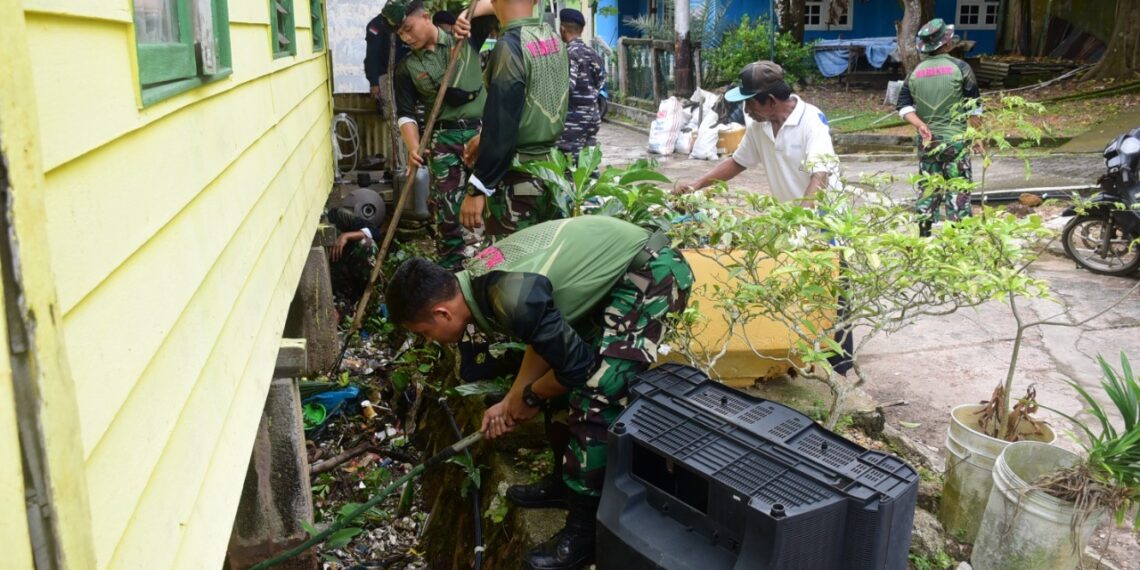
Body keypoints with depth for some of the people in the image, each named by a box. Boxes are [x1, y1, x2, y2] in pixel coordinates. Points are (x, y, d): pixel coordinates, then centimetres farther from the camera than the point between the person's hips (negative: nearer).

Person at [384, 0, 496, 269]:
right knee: (447, 207, -1)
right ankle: (452, 268, 9)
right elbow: (406, 114, 1)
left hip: (482, 130, -1)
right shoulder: (407, 68, 7)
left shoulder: (467, 38, 4)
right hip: (444, 138, 1)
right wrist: (413, 147, -17)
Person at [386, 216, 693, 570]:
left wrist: (530, 397, -1)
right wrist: (510, 402, 13)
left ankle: (586, 530, 0)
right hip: (619, 262, 10)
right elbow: (548, 333, 13)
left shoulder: (510, 298, -30)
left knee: (596, 399, -13)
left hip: (651, 273, -10)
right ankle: (567, 479, 31)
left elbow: (576, 364, -19)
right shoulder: (481, 276, 0)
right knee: (560, 385, 15)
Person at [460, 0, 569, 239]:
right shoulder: (553, 38, 7)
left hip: (518, 179, -8)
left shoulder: (509, 46, -18)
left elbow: (502, 125, -22)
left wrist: (477, 189, -17)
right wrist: (486, 138, 22)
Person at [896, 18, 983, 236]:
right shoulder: (960, 68, -6)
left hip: (926, 140, 4)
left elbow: (904, 105, 0)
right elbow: (973, 107, -3)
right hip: (954, 139, -4)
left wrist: (920, 124, -8)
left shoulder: (915, 72, 4)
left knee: (928, 189, 11)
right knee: (958, 191, 1)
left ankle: (924, 234, 14)